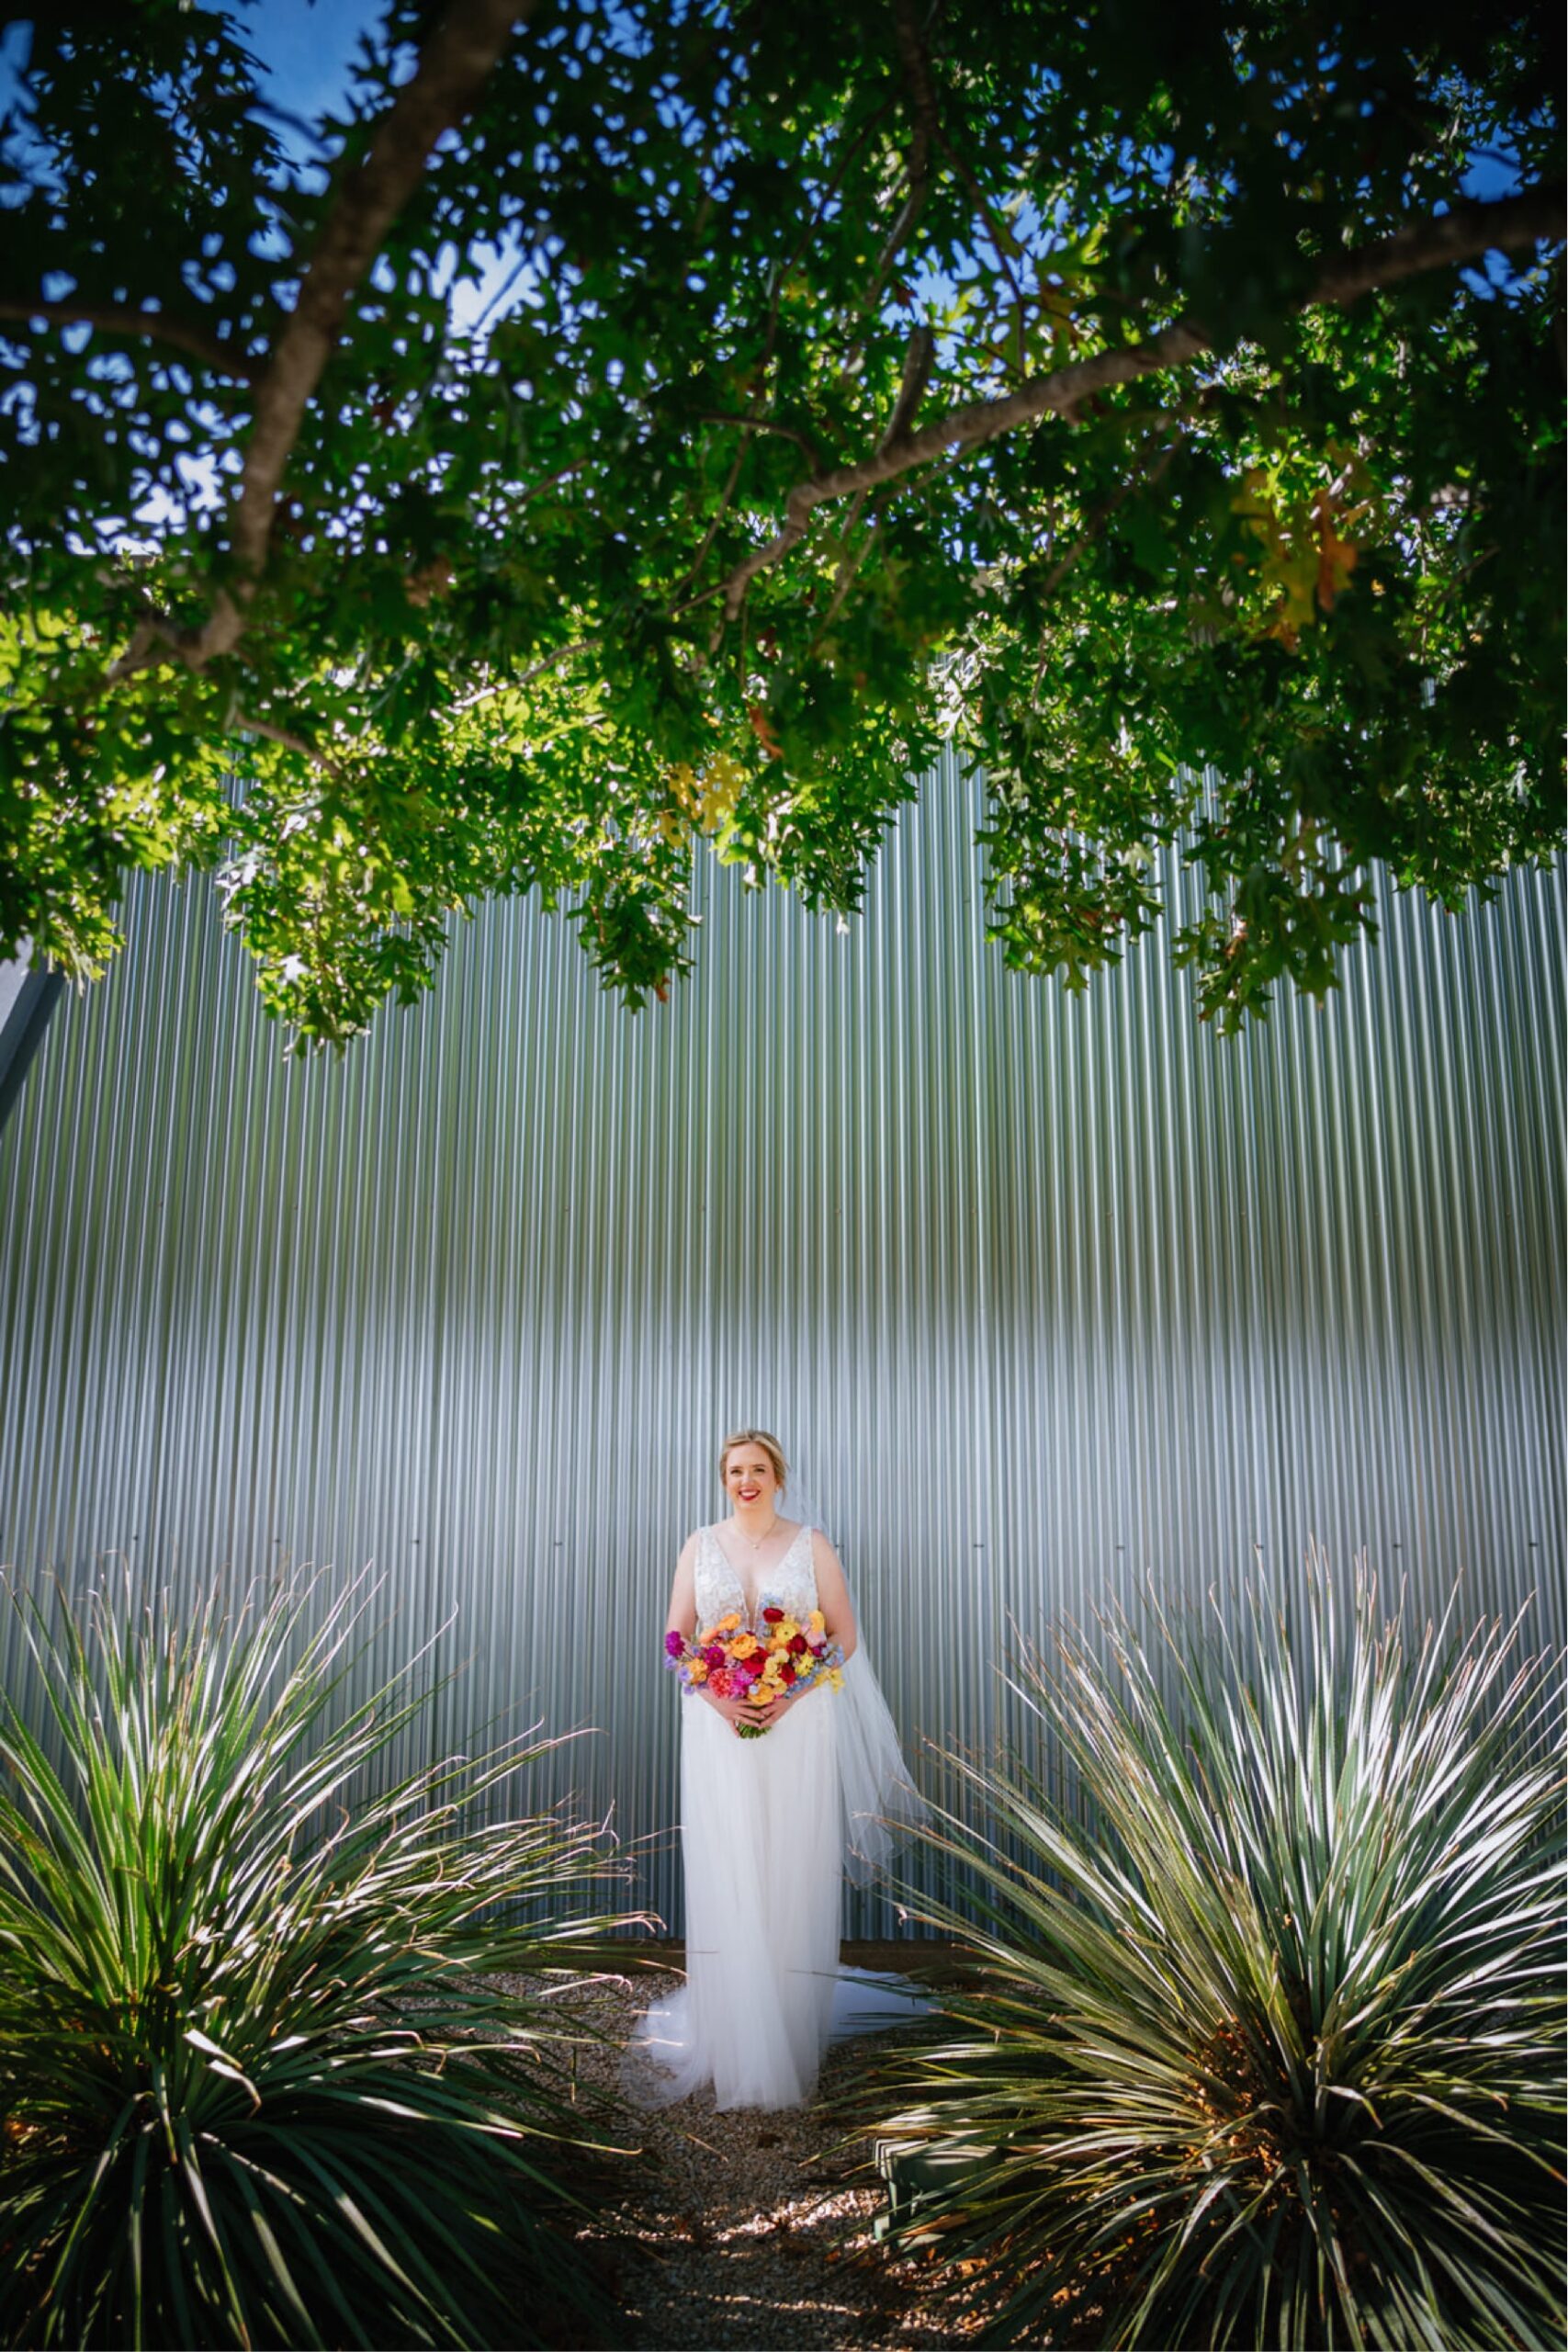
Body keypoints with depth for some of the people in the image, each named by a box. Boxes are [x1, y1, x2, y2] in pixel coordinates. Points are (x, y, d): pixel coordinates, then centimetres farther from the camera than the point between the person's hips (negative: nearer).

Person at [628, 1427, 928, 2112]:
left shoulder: (810, 1544, 2)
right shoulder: (700, 1546, 6)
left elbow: (844, 1633, 1)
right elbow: (676, 1635, 5)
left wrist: (793, 1695, -13)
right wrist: (715, 1696, -11)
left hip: (798, 1724, -1)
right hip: (719, 1725, 1)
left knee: (793, 1873, 2)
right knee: (724, 1875, 2)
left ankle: (791, 2035, 17)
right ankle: (735, 2045, 14)